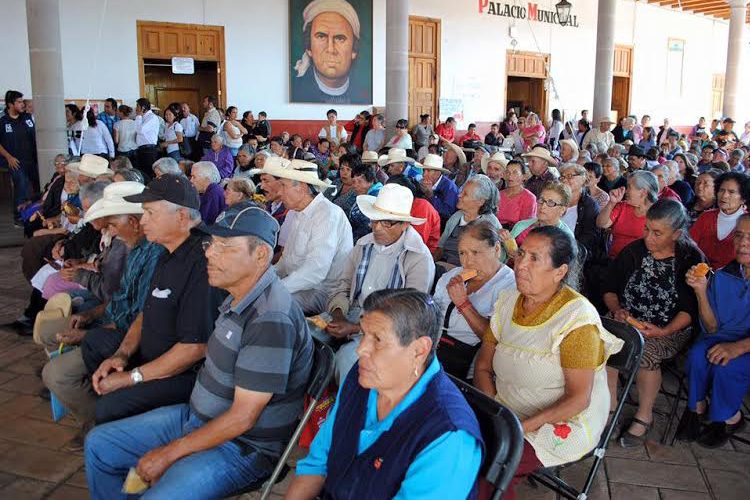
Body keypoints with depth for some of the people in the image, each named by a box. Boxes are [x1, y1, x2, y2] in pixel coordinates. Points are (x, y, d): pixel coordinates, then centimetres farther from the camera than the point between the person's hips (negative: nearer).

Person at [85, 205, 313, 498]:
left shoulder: (271, 319, -28)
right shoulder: (238, 297, 2)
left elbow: (242, 417, -24)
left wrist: (170, 453, -15)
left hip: (243, 447, -9)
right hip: (196, 417, 9)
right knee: (98, 444, 11)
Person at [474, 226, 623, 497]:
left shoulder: (577, 318, -18)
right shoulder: (508, 299, 2)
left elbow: (578, 399, -17)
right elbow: (483, 366, 6)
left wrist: (521, 428, -22)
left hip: (563, 423, -6)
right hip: (505, 411, 6)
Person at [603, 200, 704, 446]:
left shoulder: (691, 259, -4)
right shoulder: (634, 251, 4)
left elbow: (691, 308, -7)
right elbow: (609, 289, 10)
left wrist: (664, 331, -21)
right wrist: (617, 310, -10)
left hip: (670, 329, -3)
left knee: (644, 352, -33)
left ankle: (644, 415, -9)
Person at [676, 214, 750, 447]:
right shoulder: (721, 276, 1)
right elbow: (712, 328, 2)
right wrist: (701, 292, -12)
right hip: (723, 338, 3)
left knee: (726, 366, -30)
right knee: (698, 354, -27)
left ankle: (729, 418, -1)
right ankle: (697, 408, -3)